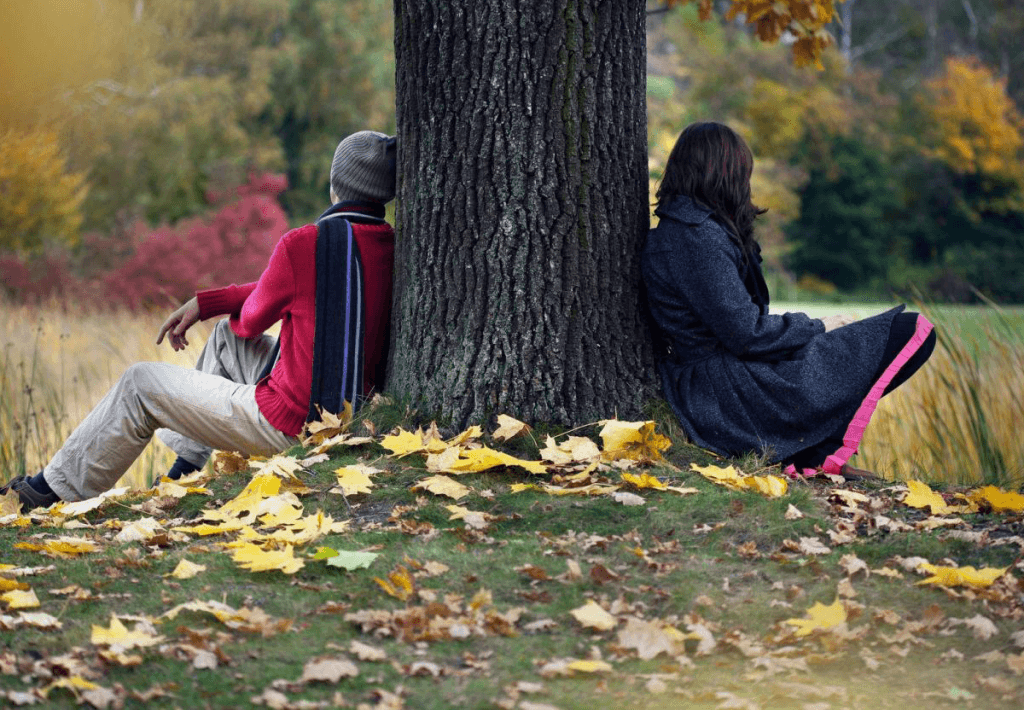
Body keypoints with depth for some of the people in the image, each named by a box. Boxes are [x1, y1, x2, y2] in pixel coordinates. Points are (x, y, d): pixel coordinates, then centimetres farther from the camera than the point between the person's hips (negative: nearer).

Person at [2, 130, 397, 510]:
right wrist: (204, 303, 15)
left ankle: (57, 489, 27)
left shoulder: (303, 245, -21)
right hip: (348, 410, 8)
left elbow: (253, 319, -4)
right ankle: (185, 471, 34)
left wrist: (236, 316, 22)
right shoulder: (392, 247, 1)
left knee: (139, 385, 10)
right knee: (227, 336, 28)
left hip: (287, 424, -7)